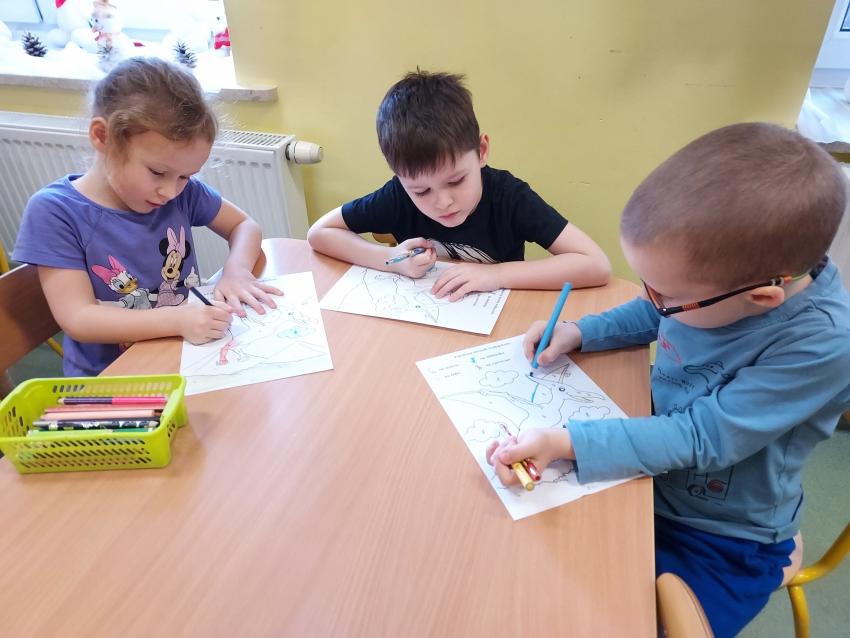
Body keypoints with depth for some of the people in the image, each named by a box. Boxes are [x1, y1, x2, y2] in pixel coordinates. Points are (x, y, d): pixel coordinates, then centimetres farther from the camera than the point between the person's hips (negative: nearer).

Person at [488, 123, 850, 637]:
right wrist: (578, 333, -9)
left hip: (721, 541, -5)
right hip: (651, 469, 5)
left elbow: (701, 440, -30)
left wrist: (564, 443, -39)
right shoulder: (728, 268, -15)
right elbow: (651, 317, 6)